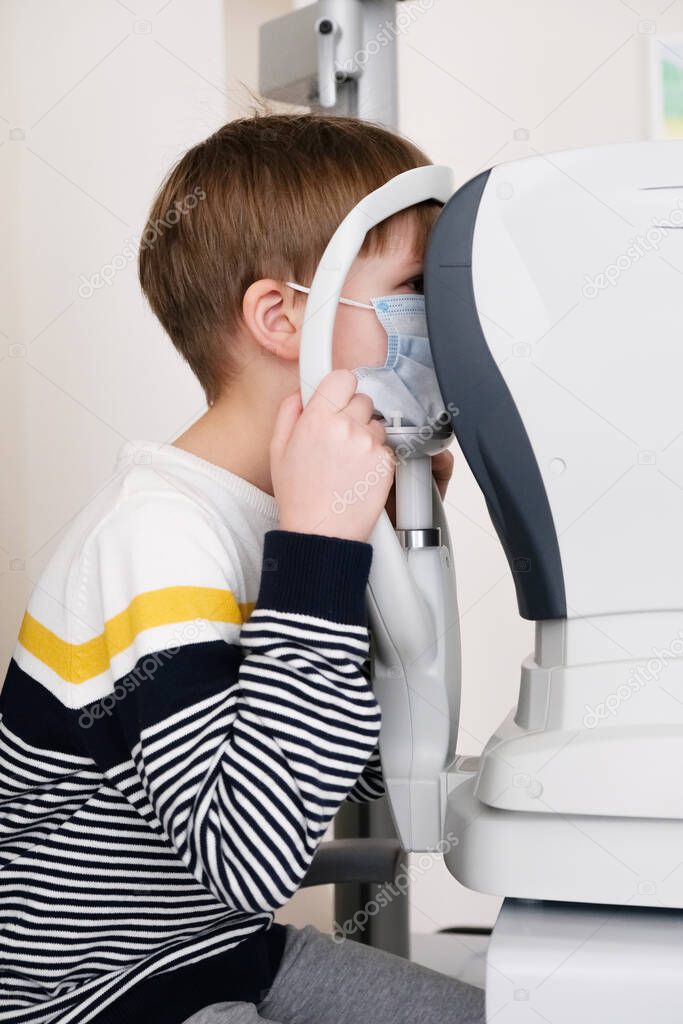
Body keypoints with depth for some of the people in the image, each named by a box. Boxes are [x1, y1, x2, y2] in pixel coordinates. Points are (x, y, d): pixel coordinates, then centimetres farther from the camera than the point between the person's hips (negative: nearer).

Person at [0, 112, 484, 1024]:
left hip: (226, 949, 8)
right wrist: (320, 546, -33)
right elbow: (253, 860, -33)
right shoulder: (160, 536, -25)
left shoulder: (282, 507, 1)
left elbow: (376, 772, 9)